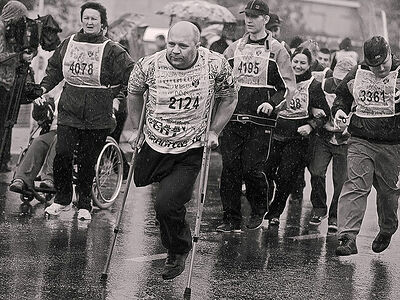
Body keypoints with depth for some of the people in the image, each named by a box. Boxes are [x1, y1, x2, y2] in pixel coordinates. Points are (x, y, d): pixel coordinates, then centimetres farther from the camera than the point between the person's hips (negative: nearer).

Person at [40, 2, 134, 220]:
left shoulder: (111, 50, -4)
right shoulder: (68, 44, 8)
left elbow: (131, 75, -4)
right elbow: (54, 69, 23)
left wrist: (116, 97, -11)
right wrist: (44, 89, 12)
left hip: (98, 118, -2)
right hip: (69, 112, 3)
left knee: (87, 162, 2)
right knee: (62, 154, -8)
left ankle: (84, 205, 17)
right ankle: (62, 199, 10)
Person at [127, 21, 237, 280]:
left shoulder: (216, 65, -13)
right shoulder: (149, 66, -12)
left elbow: (229, 98, 5)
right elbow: (134, 93, 10)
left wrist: (214, 132, 0)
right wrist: (137, 129, 10)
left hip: (190, 152, -3)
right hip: (153, 146, 3)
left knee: (167, 206, -16)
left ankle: (179, 252, 12)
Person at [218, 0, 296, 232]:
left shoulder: (276, 50, 2)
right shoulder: (234, 49, 14)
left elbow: (289, 86, 1)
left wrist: (273, 103, -15)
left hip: (260, 120, -4)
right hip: (232, 118, 4)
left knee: (252, 168, -7)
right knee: (230, 168, -1)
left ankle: (260, 211, 18)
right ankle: (232, 219, 5)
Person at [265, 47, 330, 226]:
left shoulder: (314, 86, -1)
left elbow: (324, 113, 0)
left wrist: (310, 126, -13)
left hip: (298, 138, -3)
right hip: (276, 134, 3)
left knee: (286, 178, -5)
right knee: (266, 173, -5)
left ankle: (275, 213, 12)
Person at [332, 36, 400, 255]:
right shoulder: (357, 74, 4)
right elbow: (342, 95, 20)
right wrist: (339, 109, 0)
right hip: (360, 141, 1)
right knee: (355, 187, -11)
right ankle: (348, 238, -16)